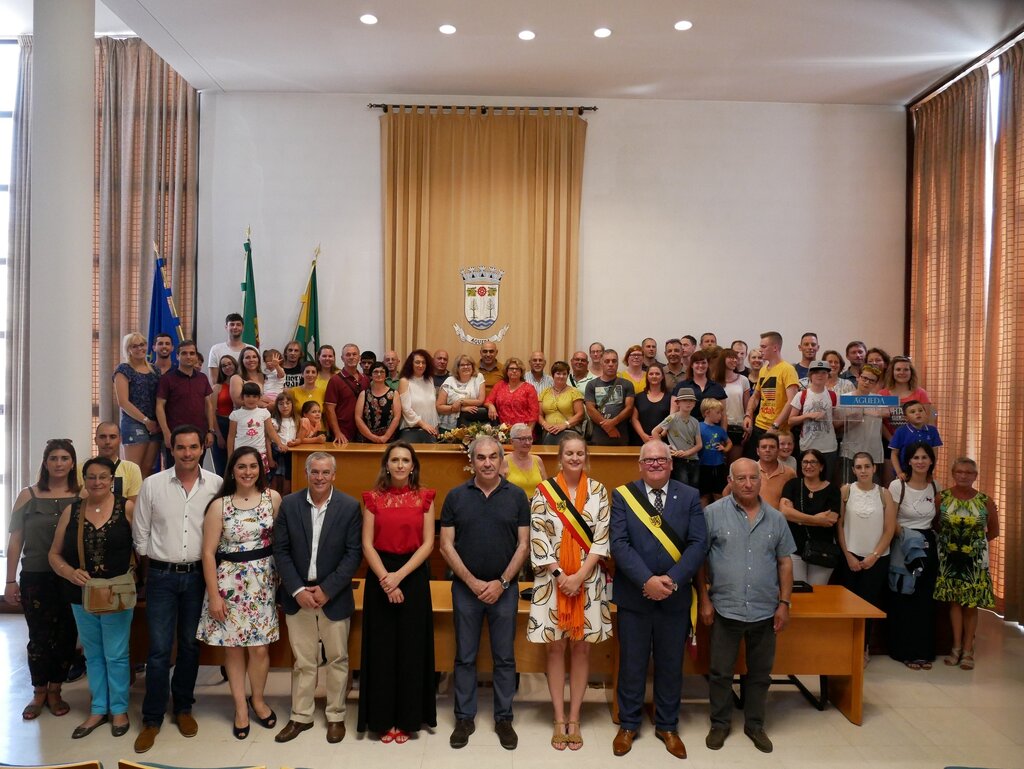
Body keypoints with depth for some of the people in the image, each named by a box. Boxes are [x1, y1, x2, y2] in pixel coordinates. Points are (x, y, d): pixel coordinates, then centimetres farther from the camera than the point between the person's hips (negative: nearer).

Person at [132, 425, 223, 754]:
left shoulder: (216, 485, -6)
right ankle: (152, 718, 17)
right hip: (162, 577, -1)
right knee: (159, 649, 2)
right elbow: (140, 533, 4)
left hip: (198, 575, 1)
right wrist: (155, 560, 7)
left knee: (190, 645, 13)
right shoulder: (152, 484, -5)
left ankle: (183, 708, 30)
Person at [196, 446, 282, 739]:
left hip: (263, 581, 1)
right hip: (229, 582, -1)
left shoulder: (273, 498, -1)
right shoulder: (219, 505, -6)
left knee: (260, 647, 5)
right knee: (233, 646, 9)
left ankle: (257, 699, 30)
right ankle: (240, 706, 27)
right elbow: (208, 552, -5)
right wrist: (214, 595, -7)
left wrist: (281, 576, -1)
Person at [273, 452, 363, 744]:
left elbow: (354, 553, -9)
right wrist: (297, 590, -11)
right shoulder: (289, 504, -2)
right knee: (303, 661, 12)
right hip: (298, 596, 1)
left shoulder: (350, 507, -8)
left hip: (334, 596, -1)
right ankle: (300, 716, 28)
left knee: (337, 659, 10)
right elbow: (281, 551, -2)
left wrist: (326, 589, -14)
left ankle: (336, 716, 27)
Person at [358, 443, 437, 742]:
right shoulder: (373, 498, 2)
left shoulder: (424, 497, 2)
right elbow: (367, 544, -2)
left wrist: (399, 575, -13)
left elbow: (427, 543, -3)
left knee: (411, 647, 4)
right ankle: (382, 719, 18)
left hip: (414, 575, 0)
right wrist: (385, 578, -14)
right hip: (379, 576, 0)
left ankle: (407, 718, 18)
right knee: (381, 647, 4)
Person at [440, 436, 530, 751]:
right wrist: (472, 582, -10)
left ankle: (504, 718, 24)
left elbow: (523, 544, -1)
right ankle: (464, 718, 24)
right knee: (465, 657, 10)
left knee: (504, 657, 9)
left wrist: (501, 582, -10)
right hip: (465, 588, 0)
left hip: (504, 589, 0)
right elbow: (446, 545, -2)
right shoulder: (456, 496, -1)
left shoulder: (516, 496, -1)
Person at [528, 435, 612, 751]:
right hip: (553, 578, -1)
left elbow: (601, 538, -3)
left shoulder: (598, 491, 2)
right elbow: (538, 538, -5)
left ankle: (574, 719, 19)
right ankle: (559, 719, 17)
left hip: (588, 580, 1)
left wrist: (579, 576, -11)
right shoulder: (544, 491, -1)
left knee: (581, 647, 7)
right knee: (556, 647, 6)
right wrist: (560, 575, -12)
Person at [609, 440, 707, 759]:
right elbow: (619, 544, -11)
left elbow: (698, 544, -6)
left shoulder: (689, 496, 1)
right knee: (632, 664, 11)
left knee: (671, 664, 14)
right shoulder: (622, 495, -3)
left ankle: (667, 726, 32)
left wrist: (671, 579, -18)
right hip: (634, 595, -1)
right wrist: (647, 580, -21)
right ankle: (628, 724, 28)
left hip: (675, 596, 2)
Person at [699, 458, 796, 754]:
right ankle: (720, 723, 27)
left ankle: (755, 724, 32)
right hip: (725, 609, -3)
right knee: (721, 673, 9)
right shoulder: (713, 513, -7)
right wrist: (704, 600, -6)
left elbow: (785, 562, 9)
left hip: (765, 611, 3)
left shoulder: (775, 518, 4)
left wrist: (784, 603, 3)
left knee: (760, 674, 15)